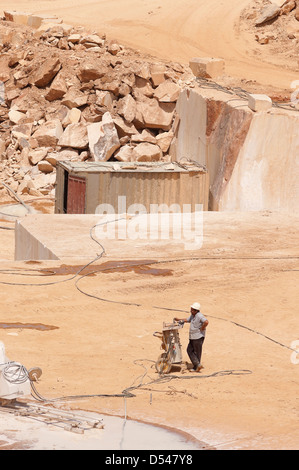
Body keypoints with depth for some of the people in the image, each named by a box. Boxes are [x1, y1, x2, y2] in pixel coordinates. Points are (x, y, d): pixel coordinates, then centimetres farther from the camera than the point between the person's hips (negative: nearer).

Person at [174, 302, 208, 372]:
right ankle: (197, 364, 4)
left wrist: (201, 329, -22)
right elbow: (187, 320, 32)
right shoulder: (192, 315, 12)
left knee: (197, 352, -1)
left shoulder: (199, 316, -19)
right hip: (192, 337, 10)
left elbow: (206, 322, -34)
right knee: (189, 350, 7)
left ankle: (196, 367, 6)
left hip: (198, 337, -10)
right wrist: (179, 320, 26)